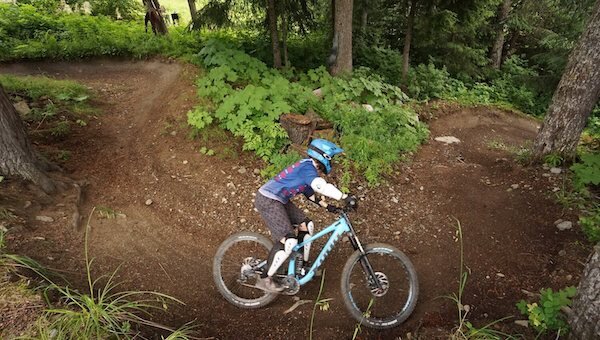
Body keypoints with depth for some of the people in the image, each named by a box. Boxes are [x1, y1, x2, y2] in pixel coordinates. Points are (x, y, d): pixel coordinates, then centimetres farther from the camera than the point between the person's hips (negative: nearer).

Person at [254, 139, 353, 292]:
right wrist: (345, 197, -34)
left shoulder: (306, 166, 13)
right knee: (288, 240, -16)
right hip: (268, 200, -11)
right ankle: (264, 279, -3)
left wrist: (327, 206, 18)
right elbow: (321, 186, -37)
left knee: (306, 225, 11)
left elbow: (310, 192, 22)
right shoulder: (308, 167, -18)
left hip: (278, 200, 11)